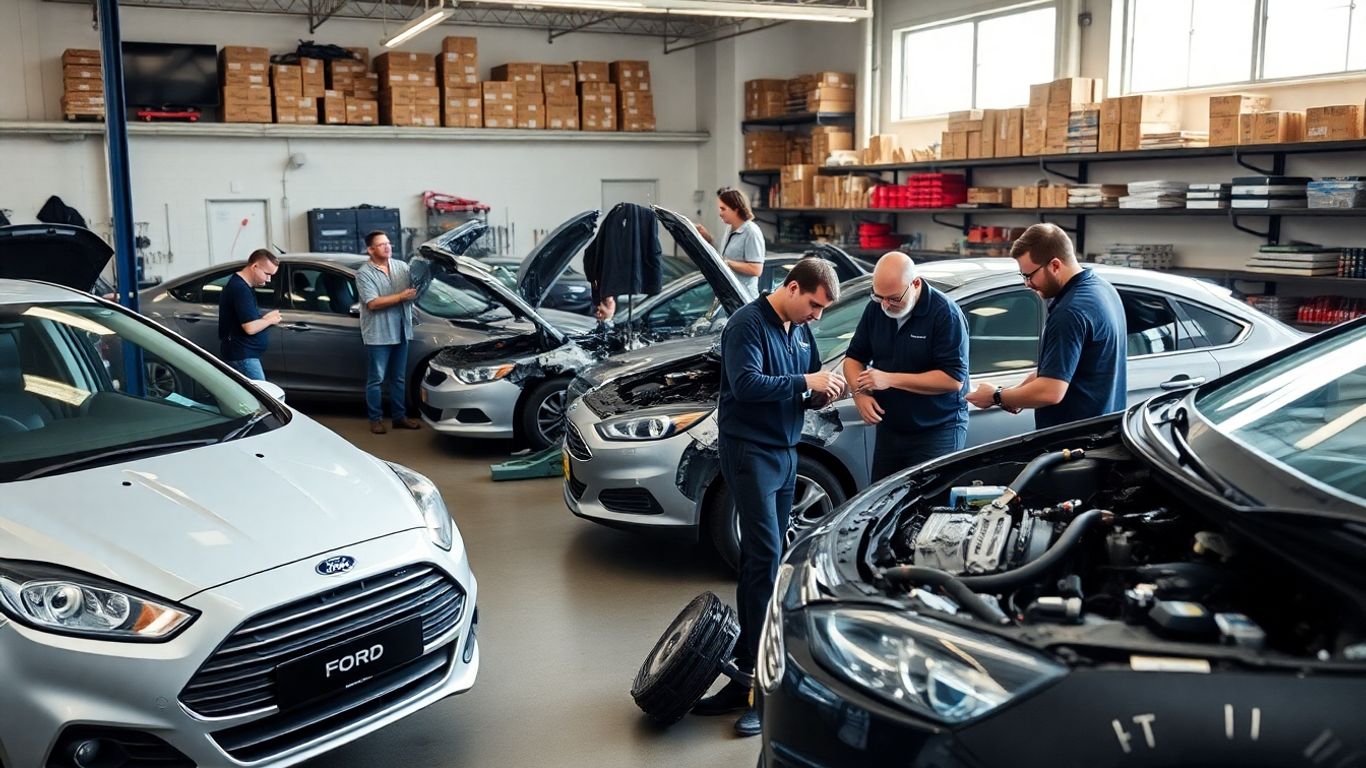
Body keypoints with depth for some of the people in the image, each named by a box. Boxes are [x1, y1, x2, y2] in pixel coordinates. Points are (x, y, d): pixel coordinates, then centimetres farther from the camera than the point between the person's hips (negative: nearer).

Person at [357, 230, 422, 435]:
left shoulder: (401, 266, 8)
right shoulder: (364, 273, -8)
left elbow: (416, 286, 7)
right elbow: (373, 303, -17)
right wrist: (402, 296, -20)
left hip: (401, 331, 5)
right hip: (378, 334, -5)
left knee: (398, 378, 13)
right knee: (376, 379, 3)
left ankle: (399, 416, 21)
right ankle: (375, 419, 11)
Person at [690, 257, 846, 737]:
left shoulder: (801, 330, 13)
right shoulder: (748, 325, -12)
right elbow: (746, 384, -23)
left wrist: (823, 390, -2)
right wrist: (806, 382, -22)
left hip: (785, 451, 8)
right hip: (749, 450, -8)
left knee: (763, 557, 11)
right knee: (766, 554, -14)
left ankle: (748, 660, 21)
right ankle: (757, 679, -11)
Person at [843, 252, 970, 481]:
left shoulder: (945, 313, -16)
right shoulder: (876, 308, 2)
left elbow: (954, 379, -21)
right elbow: (853, 358, 12)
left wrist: (890, 379, -21)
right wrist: (860, 393, -10)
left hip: (937, 434, -6)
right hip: (888, 430, 6)